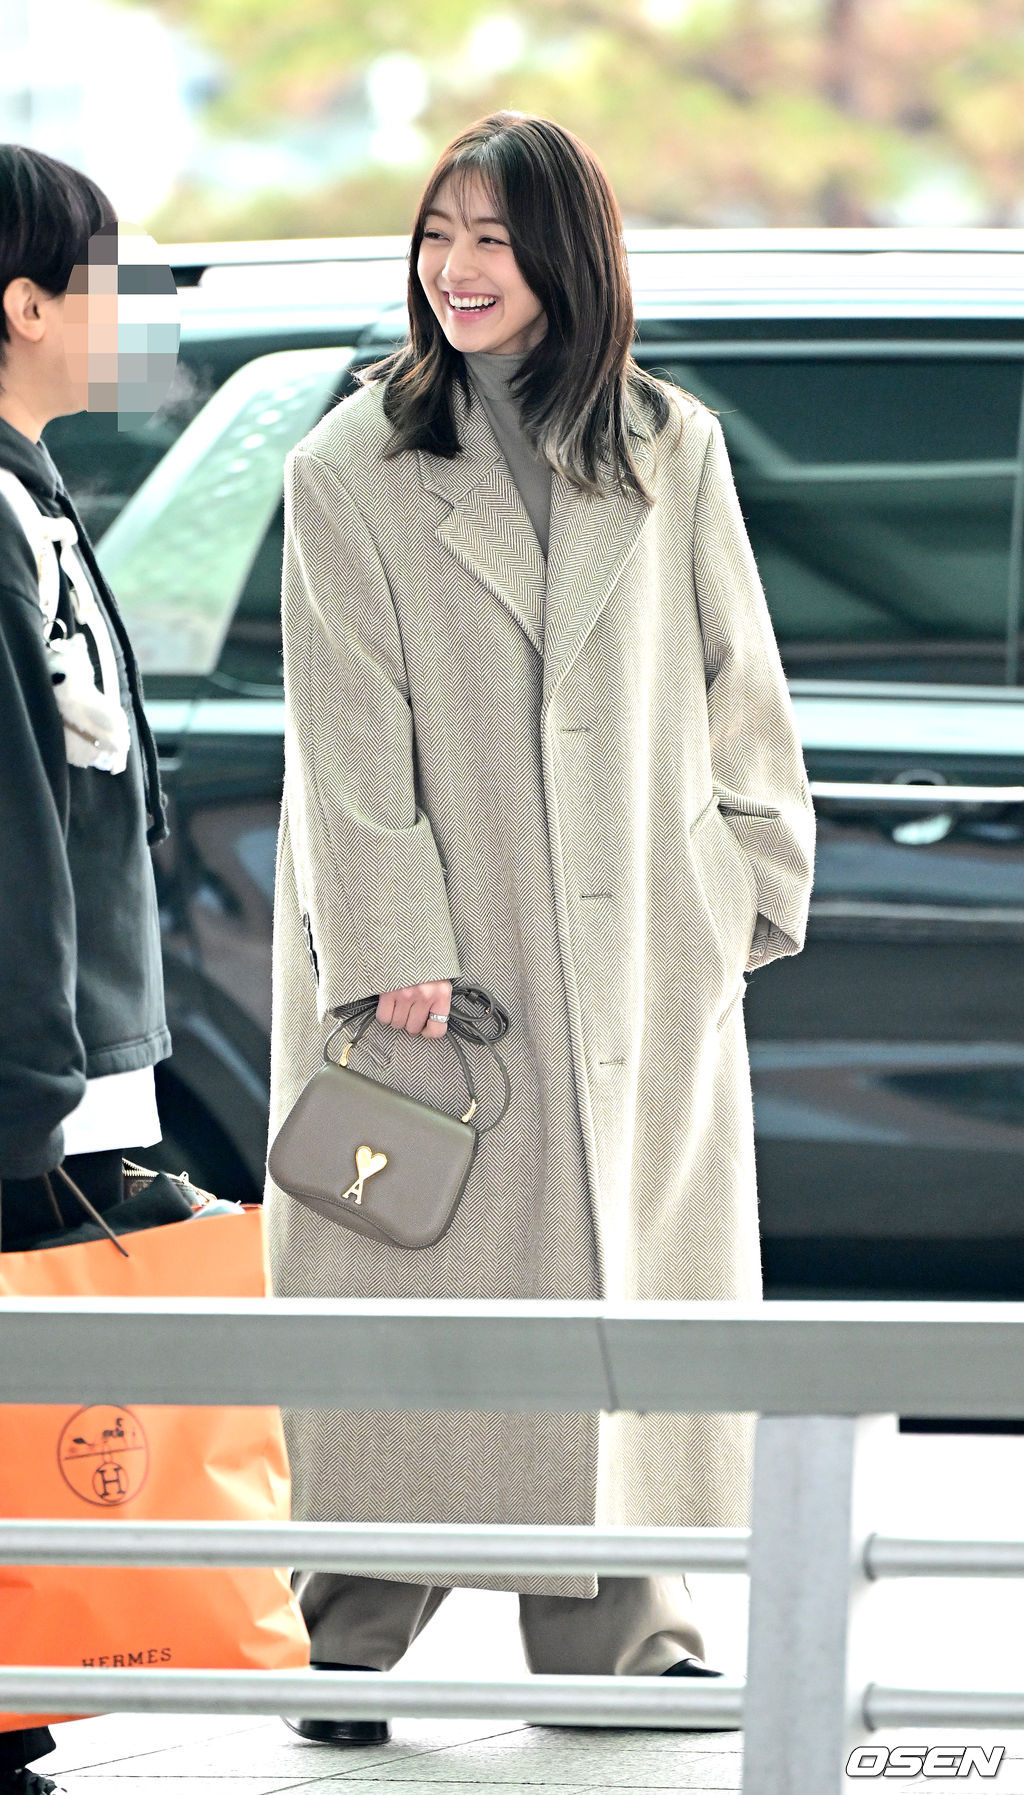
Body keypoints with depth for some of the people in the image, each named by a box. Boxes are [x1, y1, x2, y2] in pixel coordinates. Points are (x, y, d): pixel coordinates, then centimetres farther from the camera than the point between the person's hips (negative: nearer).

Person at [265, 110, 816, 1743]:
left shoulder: (671, 452, 8)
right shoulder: (350, 472, 0)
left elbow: (733, 680, 12)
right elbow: (348, 731, -5)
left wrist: (754, 881, 6)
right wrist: (390, 939, -12)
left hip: (642, 952, 3)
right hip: (437, 946, -3)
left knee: (632, 1263, 4)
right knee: (413, 1278, -4)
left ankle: (610, 1629, 12)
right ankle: (355, 1640, 2)